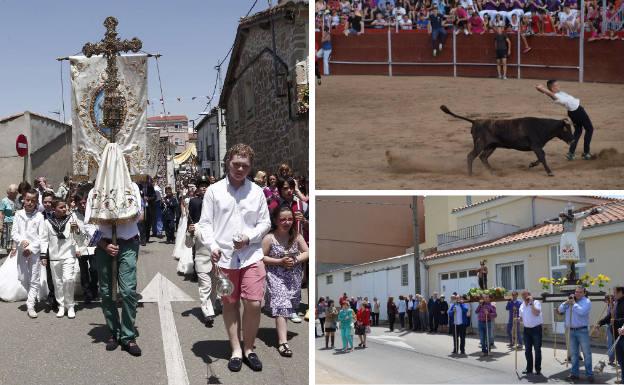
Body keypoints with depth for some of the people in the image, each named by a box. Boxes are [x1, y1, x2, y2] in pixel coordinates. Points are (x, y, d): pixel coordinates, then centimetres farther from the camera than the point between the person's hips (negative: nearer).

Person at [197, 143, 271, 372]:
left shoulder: (257, 191, 5)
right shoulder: (214, 191, 2)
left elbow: (265, 223, 7)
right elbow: (205, 223, 1)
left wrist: (249, 238, -10)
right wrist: (212, 245, -16)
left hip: (251, 255, 0)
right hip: (224, 257, 0)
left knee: (253, 304, -6)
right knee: (230, 304, 9)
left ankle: (249, 349, 13)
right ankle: (236, 350, 21)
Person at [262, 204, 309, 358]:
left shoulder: (296, 236, -1)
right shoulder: (269, 238, -11)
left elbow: (307, 252, 4)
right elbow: (262, 257, -10)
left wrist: (296, 260, -14)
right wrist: (280, 262, -18)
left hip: (293, 276, 4)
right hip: (276, 276, -4)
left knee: (289, 304, 10)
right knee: (281, 305, -16)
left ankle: (282, 331, 33)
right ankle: (283, 342, -22)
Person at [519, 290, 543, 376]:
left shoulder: (536, 302, -7)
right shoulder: (522, 305, 11)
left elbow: (536, 313, -24)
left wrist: (531, 303, -22)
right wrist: (518, 319, 0)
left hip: (536, 329, -6)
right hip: (527, 329, 6)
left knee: (537, 349, 0)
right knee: (528, 350, 10)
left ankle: (538, 369, 8)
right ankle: (529, 368, 19)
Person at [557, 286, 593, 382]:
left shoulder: (586, 301, -5)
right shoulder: (570, 300, 12)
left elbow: (582, 311, -22)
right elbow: (560, 310, 7)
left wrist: (574, 303, -12)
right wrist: (567, 302, -5)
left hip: (582, 331, -5)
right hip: (571, 331, 5)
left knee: (586, 353, -2)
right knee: (573, 353, 11)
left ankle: (589, 374, 2)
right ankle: (574, 373, 18)